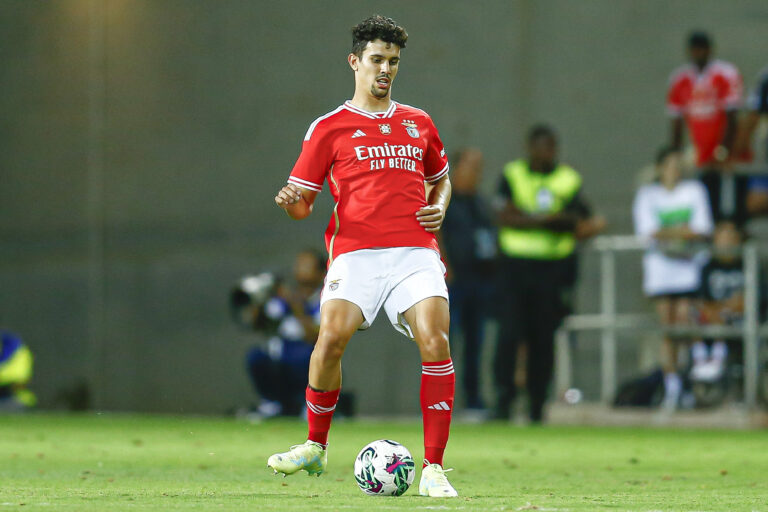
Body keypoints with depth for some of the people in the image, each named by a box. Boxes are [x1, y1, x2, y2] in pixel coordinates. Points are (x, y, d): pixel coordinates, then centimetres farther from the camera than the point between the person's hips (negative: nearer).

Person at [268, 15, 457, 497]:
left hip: (416, 251, 2)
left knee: (435, 341, -19)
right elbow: (303, 201, 10)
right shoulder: (329, 127, 10)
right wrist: (292, 201, -14)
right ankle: (315, 447, 0)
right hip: (357, 252, -2)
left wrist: (440, 208, 12)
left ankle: (434, 470, -13)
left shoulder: (418, 123, 20)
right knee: (332, 336, -24)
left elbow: (441, 177, 35)